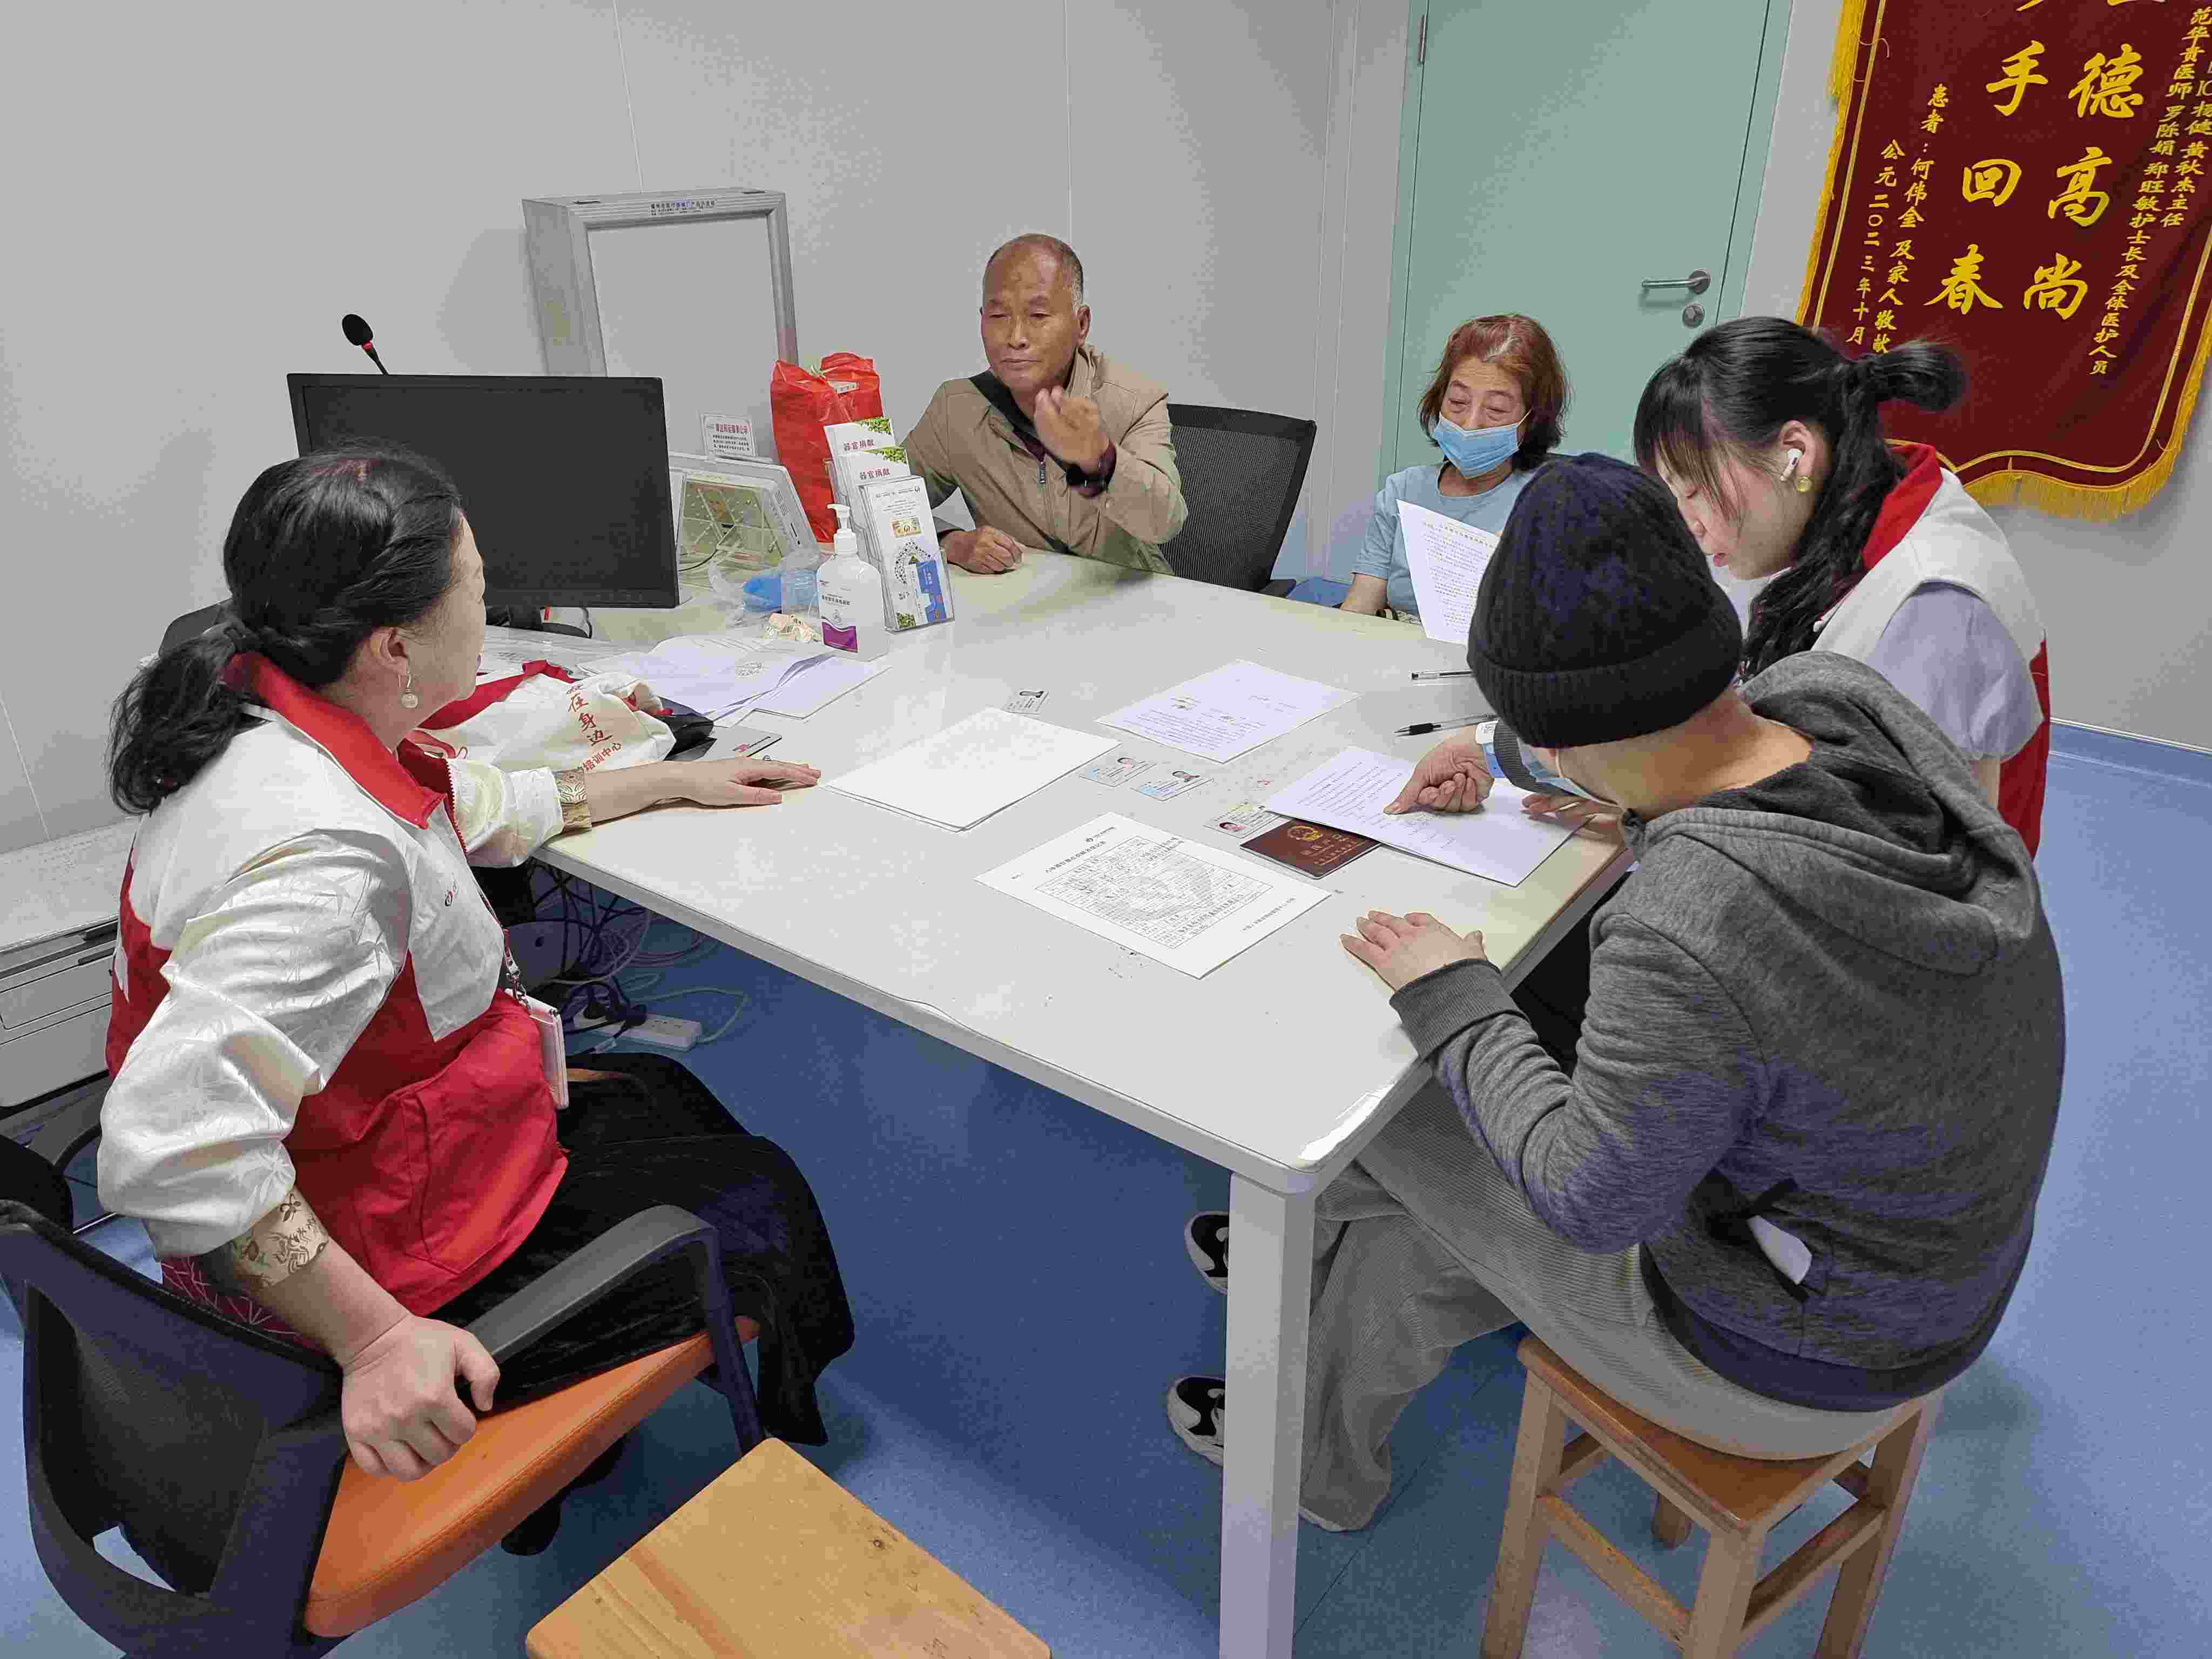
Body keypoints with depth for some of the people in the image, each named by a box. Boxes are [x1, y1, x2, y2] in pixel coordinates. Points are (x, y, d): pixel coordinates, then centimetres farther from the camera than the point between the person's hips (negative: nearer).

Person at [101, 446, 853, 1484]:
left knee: (666, 1096, 26)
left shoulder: (268, 726, -4)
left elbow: (478, 810, 13)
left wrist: (673, 780, 19)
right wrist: (374, 1340, -35)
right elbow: (169, 1149, -42)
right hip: (397, 1261, -9)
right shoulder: (326, 853, -37)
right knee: (764, 1196, 10)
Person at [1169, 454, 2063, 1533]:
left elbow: (1589, 1200, -23)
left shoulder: (1680, 943, -39)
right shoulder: (1843, 700, -16)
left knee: (1387, 1126, 9)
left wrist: (1453, 1001, -13)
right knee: (1409, 1251, 18)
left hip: (1781, 1361, -7)